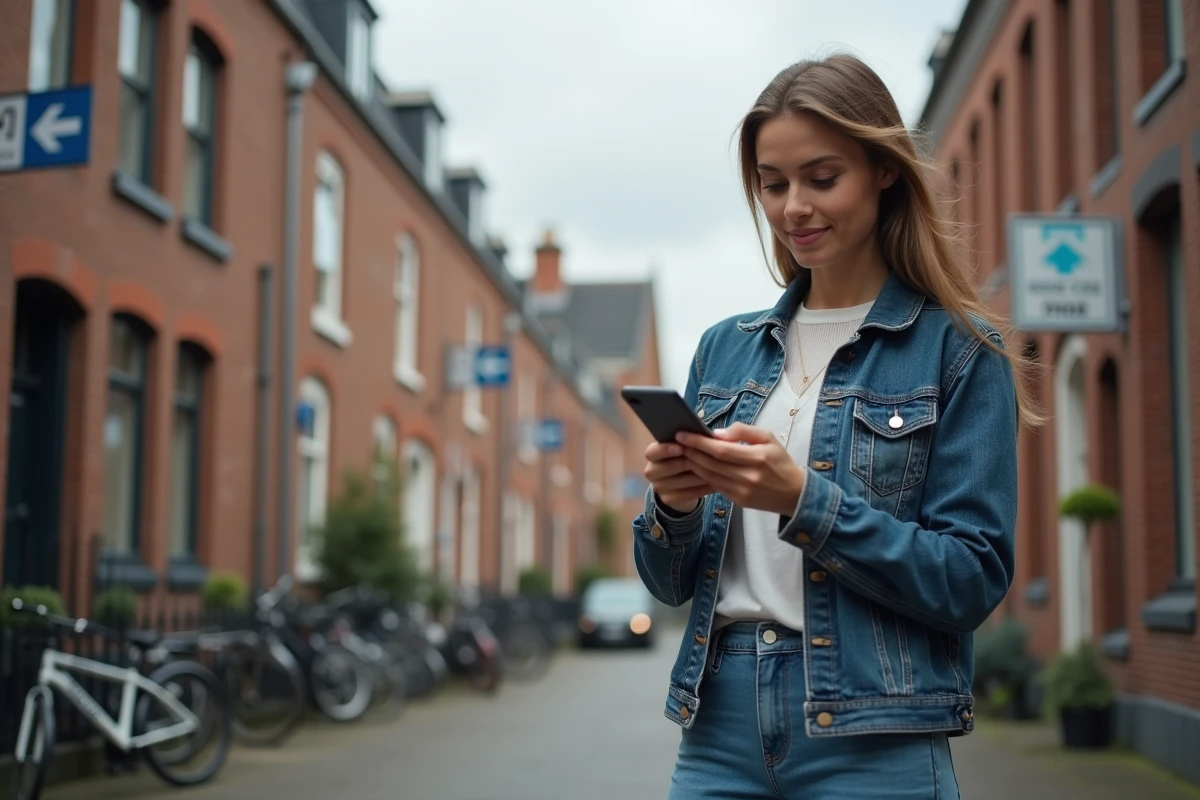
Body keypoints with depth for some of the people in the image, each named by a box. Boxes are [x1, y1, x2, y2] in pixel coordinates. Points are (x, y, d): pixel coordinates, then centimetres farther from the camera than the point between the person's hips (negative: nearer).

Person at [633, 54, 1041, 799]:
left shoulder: (959, 349, -4)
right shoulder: (726, 349, 9)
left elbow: (974, 581, -9)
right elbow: (671, 582, 11)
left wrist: (804, 501, -20)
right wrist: (674, 505, -10)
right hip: (720, 726, 4)